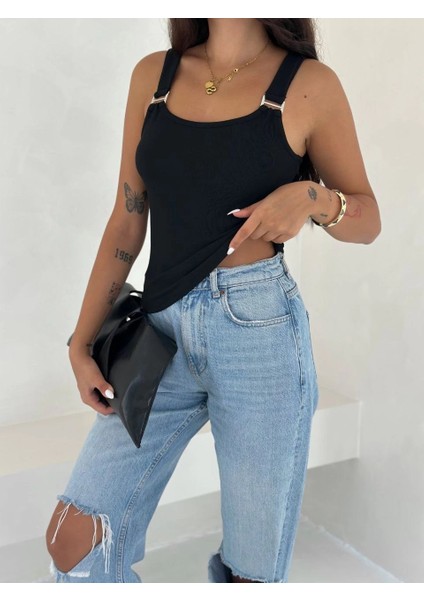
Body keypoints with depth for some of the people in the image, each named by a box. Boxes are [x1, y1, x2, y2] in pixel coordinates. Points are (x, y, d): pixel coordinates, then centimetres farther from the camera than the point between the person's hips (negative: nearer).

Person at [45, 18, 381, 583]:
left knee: (253, 568, 6)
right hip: (161, 330, 4)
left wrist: (315, 199, -16)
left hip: (260, 331, -3)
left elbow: (368, 219, 7)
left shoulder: (310, 85, -1)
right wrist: (82, 343, 8)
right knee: (72, 540, 2)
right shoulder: (153, 74, 8)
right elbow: (127, 220, 10)